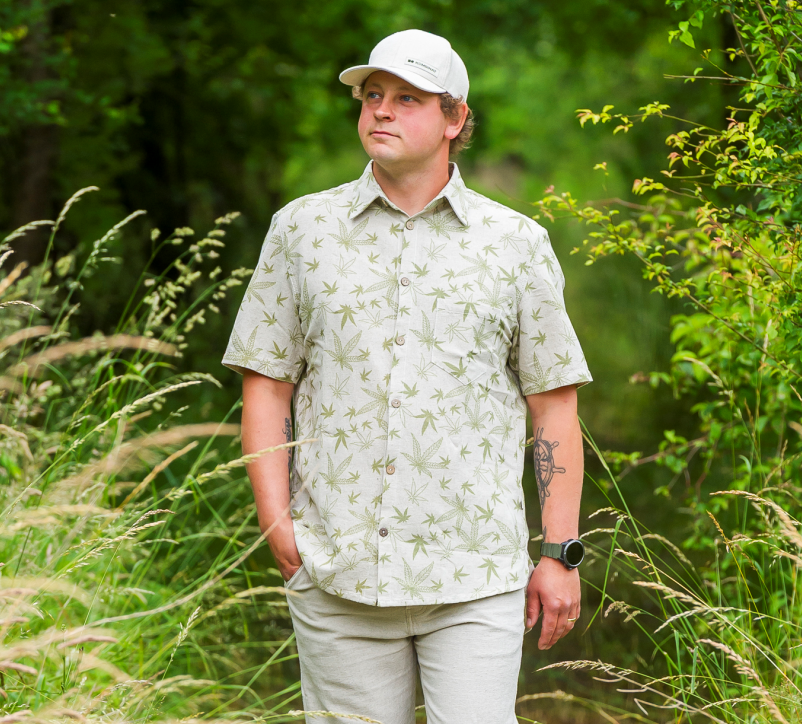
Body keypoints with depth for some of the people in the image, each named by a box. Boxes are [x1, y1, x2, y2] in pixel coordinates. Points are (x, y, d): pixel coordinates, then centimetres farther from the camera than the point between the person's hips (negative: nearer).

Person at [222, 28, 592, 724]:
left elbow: (554, 406, 8)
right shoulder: (301, 229, 9)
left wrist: (559, 554, 3)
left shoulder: (517, 243, 7)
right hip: (336, 575, 1)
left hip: (475, 578, -1)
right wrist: (278, 523, -3)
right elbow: (266, 385, 9)